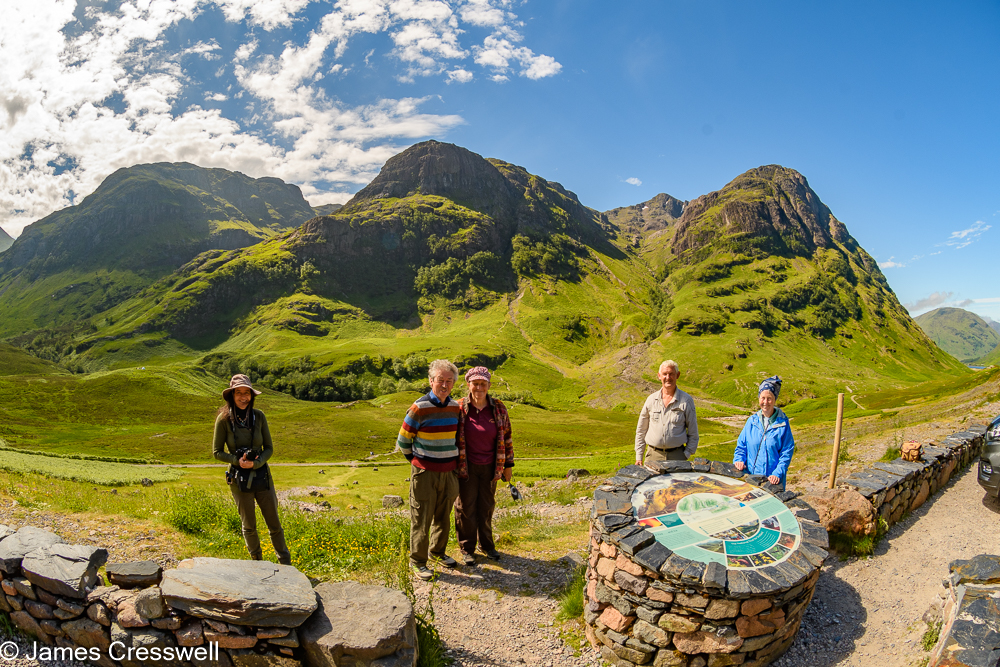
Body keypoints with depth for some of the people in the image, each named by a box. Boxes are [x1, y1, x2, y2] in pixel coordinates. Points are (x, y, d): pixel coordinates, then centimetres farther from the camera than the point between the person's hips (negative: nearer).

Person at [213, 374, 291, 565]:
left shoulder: (259, 416, -5)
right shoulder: (224, 419, -10)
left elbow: (269, 448, 0)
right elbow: (217, 451, -3)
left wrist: (256, 463, -19)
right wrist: (237, 460, -19)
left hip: (262, 476, 2)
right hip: (239, 480, -1)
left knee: (274, 524, 9)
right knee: (249, 526, 13)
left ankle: (286, 564, 23)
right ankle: (257, 562, 34)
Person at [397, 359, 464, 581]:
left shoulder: (455, 407, 2)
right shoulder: (419, 408, -15)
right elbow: (403, 441, -6)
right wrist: (416, 460, 6)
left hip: (449, 472, 5)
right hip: (425, 473, -5)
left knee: (443, 517, 17)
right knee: (421, 519, 4)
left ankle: (438, 551, 36)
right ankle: (417, 561, 20)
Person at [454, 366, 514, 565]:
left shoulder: (498, 409, -3)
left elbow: (506, 438, 6)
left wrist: (508, 465, 7)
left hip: (489, 467, 2)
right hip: (466, 467, -2)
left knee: (487, 506, 15)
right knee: (466, 507, 7)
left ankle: (486, 544, 33)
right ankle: (467, 548, 24)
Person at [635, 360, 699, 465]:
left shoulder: (687, 400, 1)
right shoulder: (651, 399, 6)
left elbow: (693, 433, 5)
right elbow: (641, 430, 12)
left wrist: (686, 455, -3)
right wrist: (638, 457, 8)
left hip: (677, 456, -1)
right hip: (653, 455, 2)